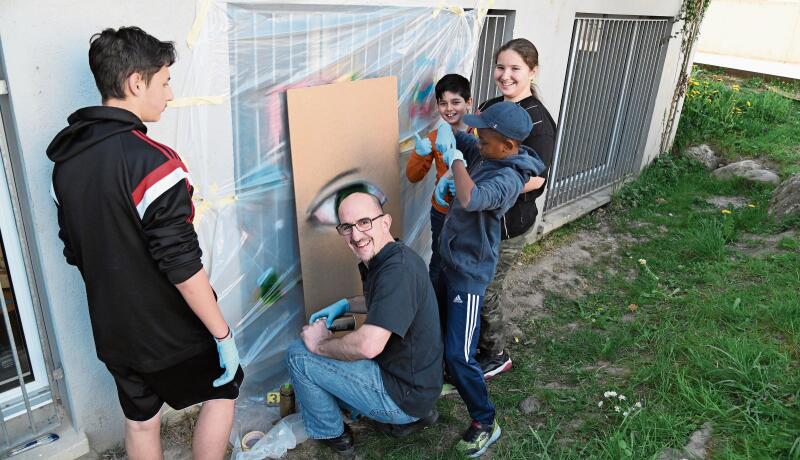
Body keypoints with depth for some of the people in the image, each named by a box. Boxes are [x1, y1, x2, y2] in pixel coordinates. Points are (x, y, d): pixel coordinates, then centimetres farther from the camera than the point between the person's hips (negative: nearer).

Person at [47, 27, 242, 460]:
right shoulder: (151, 160, -25)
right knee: (223, 390, 19)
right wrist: (223, 334, -17)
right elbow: (182, 263, -26)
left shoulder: (65, 159, 0)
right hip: (171, 330, -7)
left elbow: (75, 250, 10)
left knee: (140, 420, 23)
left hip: (114, 331, 7)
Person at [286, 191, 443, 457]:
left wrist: (320, 344, -15)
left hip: (403, 393, -10)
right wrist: (343, 305, 10)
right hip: (415, 379, 10)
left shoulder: (398, 269, -27)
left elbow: (368, 346, -34)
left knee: (298, 354, -7)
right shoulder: (381, 260, 4)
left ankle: (331, 434, 15)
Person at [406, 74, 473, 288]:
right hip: (442, 212, 2)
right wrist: (419, 153, -18)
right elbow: (413, 176, 0)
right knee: (439, 263, 15)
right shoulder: (435, 137, -3)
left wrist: (452, 177, -34)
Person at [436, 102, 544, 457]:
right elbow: (460, 141, 15)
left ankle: (485, 423, 14)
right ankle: (452, 376, 52)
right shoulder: (486, 154, -2)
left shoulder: (508, 178, -28)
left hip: (469, 273, -9)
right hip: (450, 261, 9)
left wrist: (454, 158, -33)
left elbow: (470, 199, -46)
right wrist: (447, 137, -6)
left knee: (458, 355, -6)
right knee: (443, 330, 26)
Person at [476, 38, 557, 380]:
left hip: (508, 223, -7)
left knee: (485, 291, 5)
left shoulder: (537, 120, -19)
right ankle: (480, 340, 42)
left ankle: (497, 355, 29)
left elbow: (534, 178, -28)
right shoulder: (489, 107, 6)